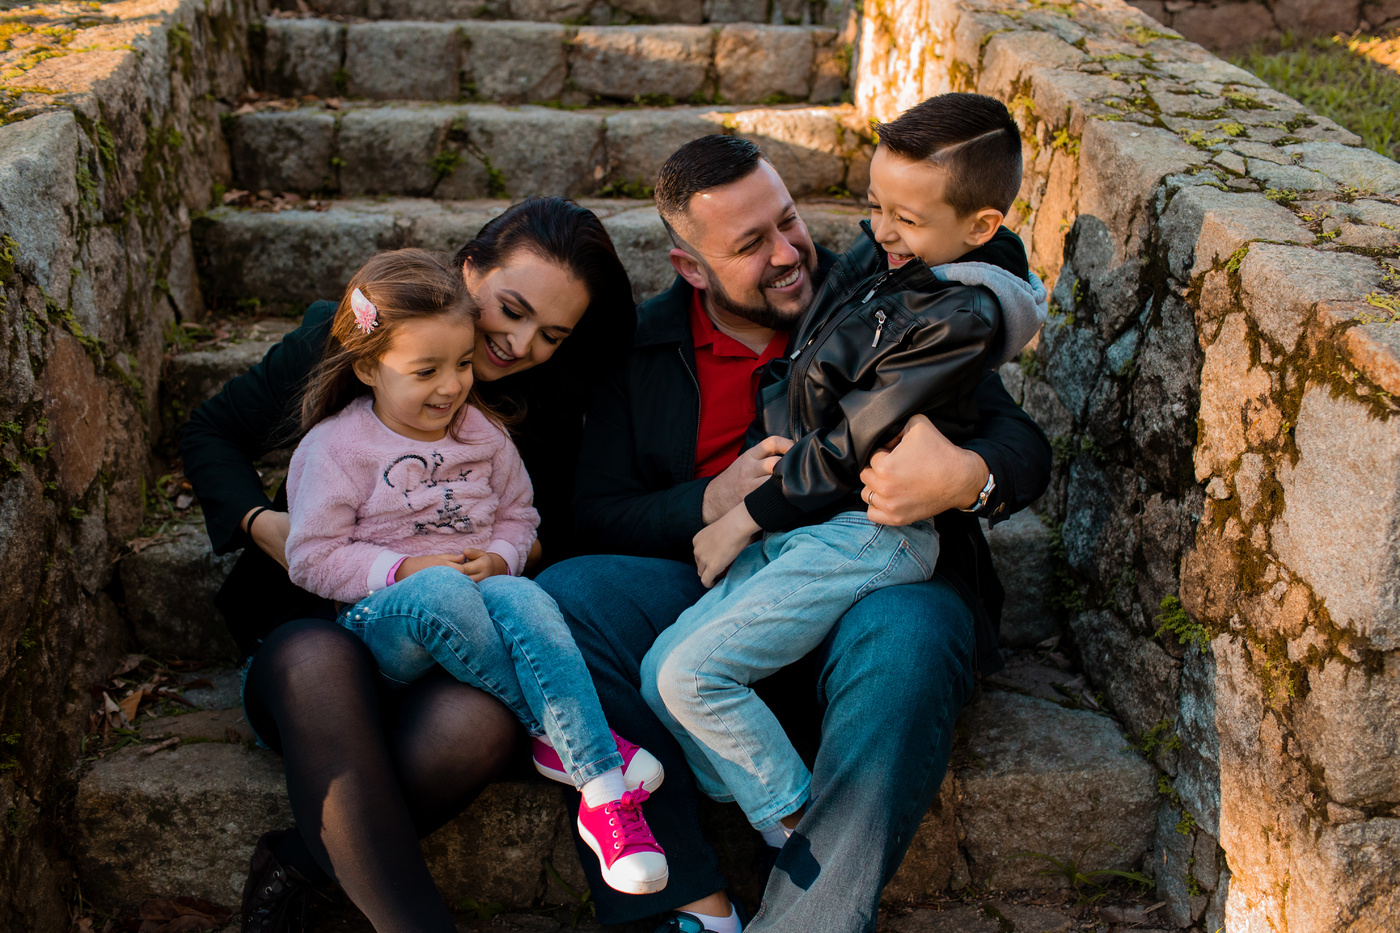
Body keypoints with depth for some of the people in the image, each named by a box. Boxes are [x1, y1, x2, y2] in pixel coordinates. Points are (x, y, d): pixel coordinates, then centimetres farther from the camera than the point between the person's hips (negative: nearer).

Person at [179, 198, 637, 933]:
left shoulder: (547, 407, 6)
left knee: (480, 720, -38)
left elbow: (556, 530, 15)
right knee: (320, 662, -41)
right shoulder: (344, 337, -1)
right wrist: (263, 524, -9)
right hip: (315, 619, -1)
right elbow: (211, 433, 9)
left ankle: (301, 860, -17)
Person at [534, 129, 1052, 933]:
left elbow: (1024, 445, 0)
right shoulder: (645, 346, 11)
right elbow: (599, 514, 6)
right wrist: (713, 501, -14)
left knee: (906, 636, -37)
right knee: (564, 594, -24)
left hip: (875, 585, -2)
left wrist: (968, 477, -26)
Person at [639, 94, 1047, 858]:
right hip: (796, 525, 9)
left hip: (866, 531, -9)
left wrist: (745, 519, -9)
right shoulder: (871, 259, 10)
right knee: (660, 671, -1)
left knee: (693, 674, -18)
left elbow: (850, 448, -16)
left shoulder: (960, 318, -16)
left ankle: (805, 839, -3)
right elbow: (793, 387, 22)